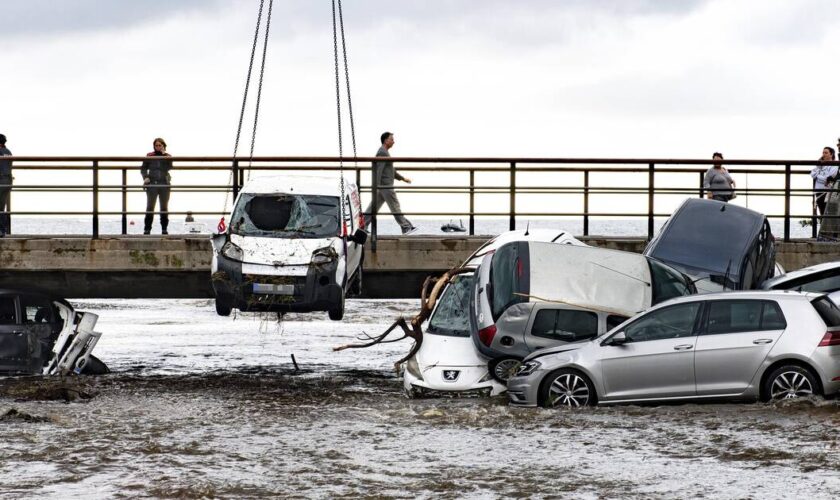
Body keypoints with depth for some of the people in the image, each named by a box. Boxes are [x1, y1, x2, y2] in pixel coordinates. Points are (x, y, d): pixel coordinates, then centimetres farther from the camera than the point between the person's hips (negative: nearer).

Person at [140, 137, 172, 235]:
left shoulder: (167, 156, 7)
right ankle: (147, 228, -5)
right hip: (152, 184, -1)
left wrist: (164, 154, -11)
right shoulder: (150, 156, 7)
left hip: (164, 184, 1)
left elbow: (170, 167, -10)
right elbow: (143, 168, 10)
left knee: (164, 207, 5)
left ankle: (164, 229, 10)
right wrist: (145, 177, -8)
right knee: (150, 207, -5)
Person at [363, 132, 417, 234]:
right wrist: (377, 186, -28)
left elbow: (391, 171, 29)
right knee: (395, 206, -6)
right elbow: (378, 170, -22)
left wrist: (402, 178, 29)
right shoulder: (382, 153, -13)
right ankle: (406, 227, -3)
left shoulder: (385, 152, 20)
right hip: (385, 185, -10)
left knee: (374, 207, 9)